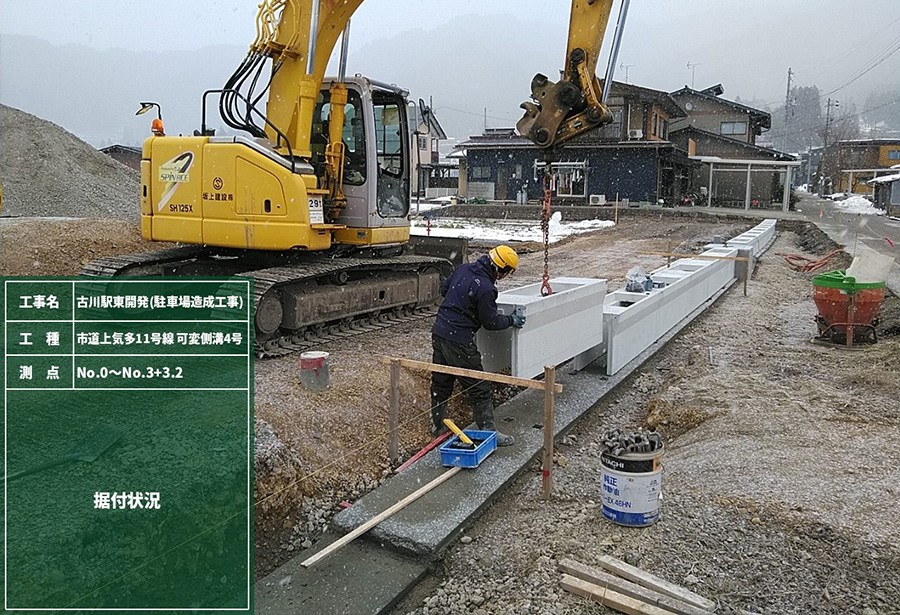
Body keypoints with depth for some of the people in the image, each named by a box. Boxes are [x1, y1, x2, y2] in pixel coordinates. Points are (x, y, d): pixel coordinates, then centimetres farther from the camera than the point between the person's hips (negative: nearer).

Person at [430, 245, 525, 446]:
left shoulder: (462, 269, 4)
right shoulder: (485, 288, -21)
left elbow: (444, 288, 19)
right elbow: (490, 322, -10)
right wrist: (512, 320, 5)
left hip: (439, 332, 9)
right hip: (458, 340, -9)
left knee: (441, 382, 19)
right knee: (479, 388, 2)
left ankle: (439, 426, 32)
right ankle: (488, 431, 9)